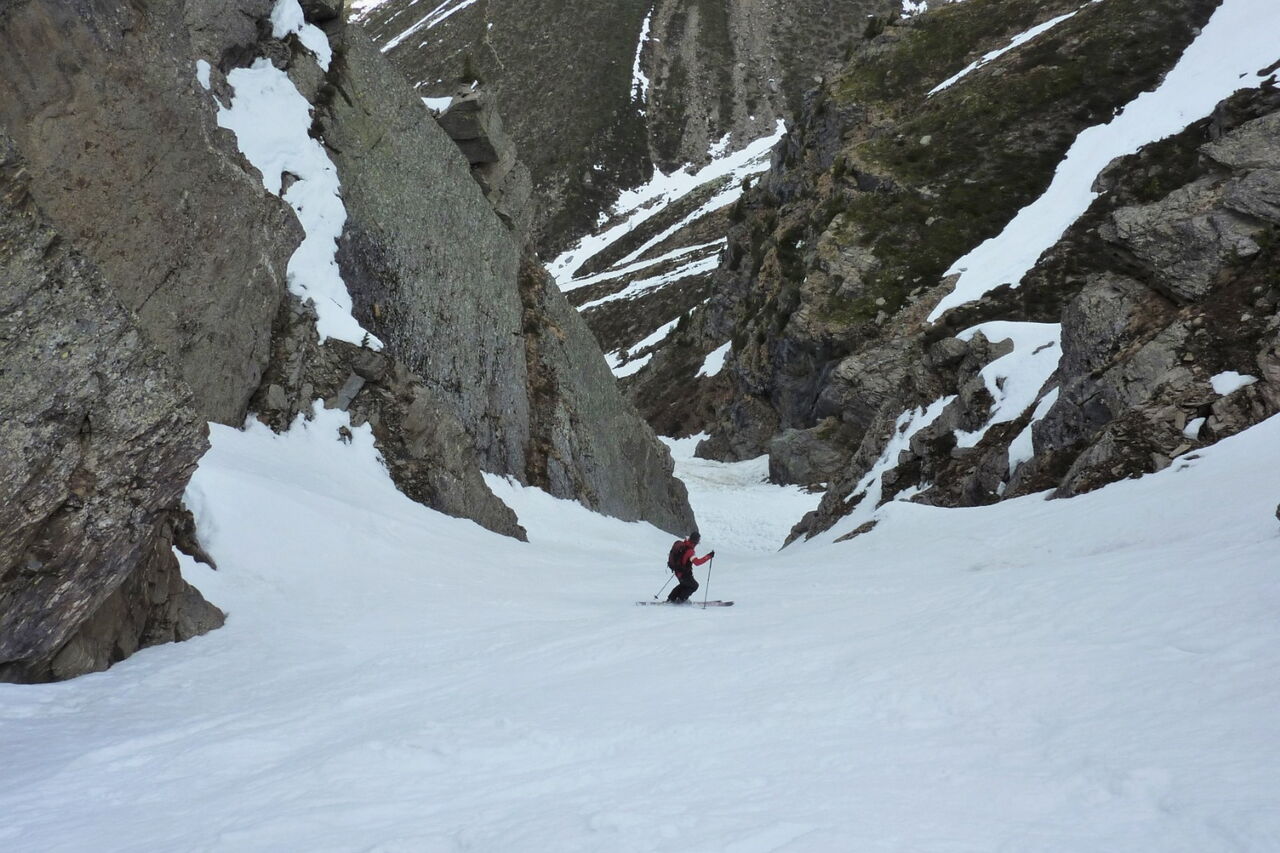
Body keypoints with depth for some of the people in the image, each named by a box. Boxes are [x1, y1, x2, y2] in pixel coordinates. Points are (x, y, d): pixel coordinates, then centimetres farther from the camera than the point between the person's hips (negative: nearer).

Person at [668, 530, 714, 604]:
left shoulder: (682, 544, -2)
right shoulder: (689, 550, -29)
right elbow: (697, 562, -39)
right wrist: (709, 556, -36)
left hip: (677, 570, 9)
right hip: (684, 573, -9)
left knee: (684, 584, 31)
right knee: (694, 585, 11)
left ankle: (671, 598, 30)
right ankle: (681, 599, 11)